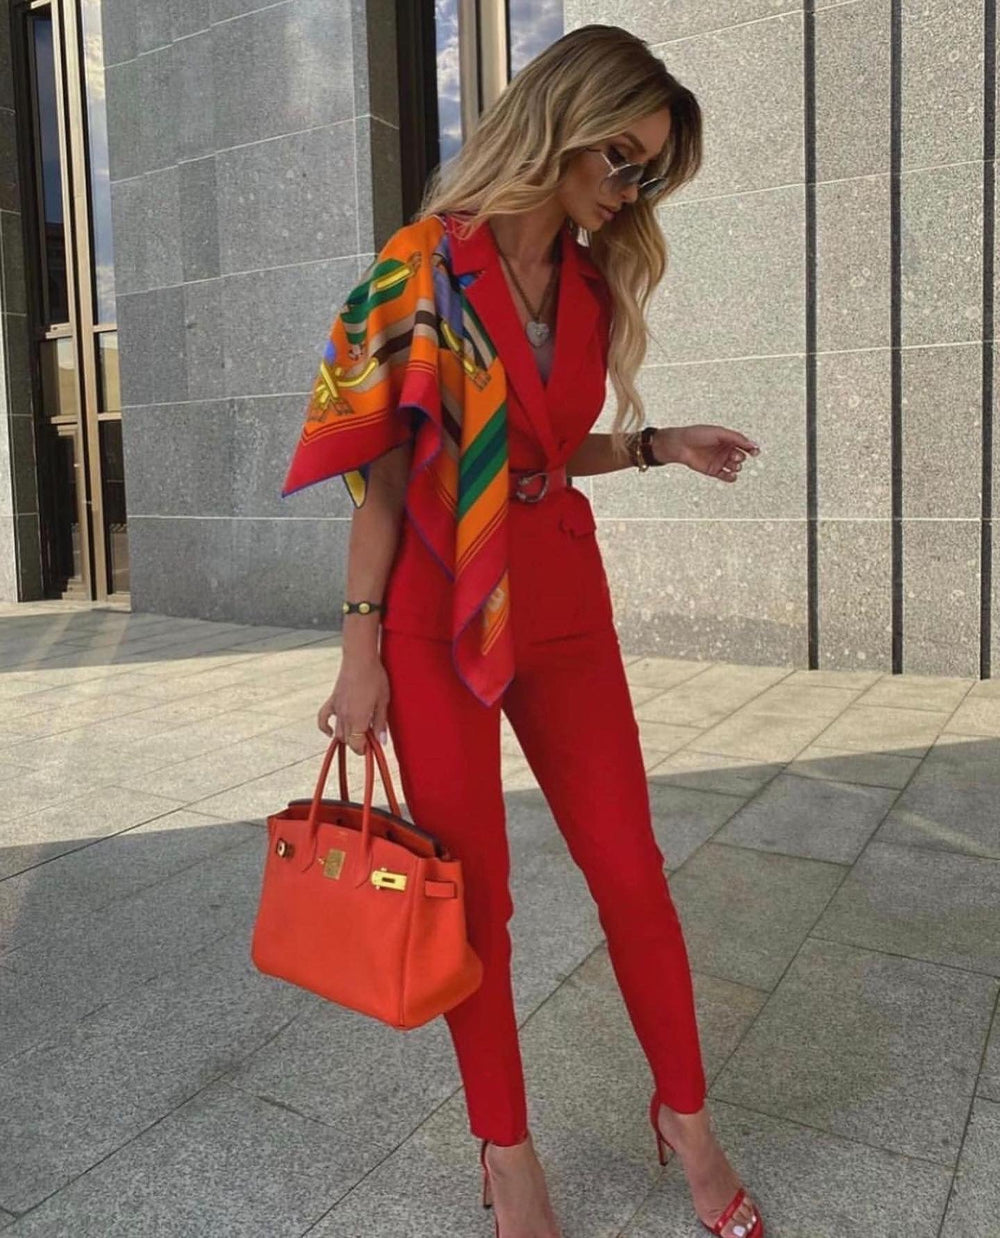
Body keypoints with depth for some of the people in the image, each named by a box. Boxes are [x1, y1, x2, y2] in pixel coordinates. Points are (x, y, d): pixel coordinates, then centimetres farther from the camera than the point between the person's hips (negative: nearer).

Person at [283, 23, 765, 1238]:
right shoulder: (422, 267, -6)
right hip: (438, 614, -4)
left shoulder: (593, 282, 10)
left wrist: (657, 446, 4)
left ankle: (685, 1115, 29)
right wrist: (361, 648, -9)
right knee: (474, 894, 7)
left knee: (631, 870, 6)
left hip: (563, 603, 5)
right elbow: (381, 471, -7)